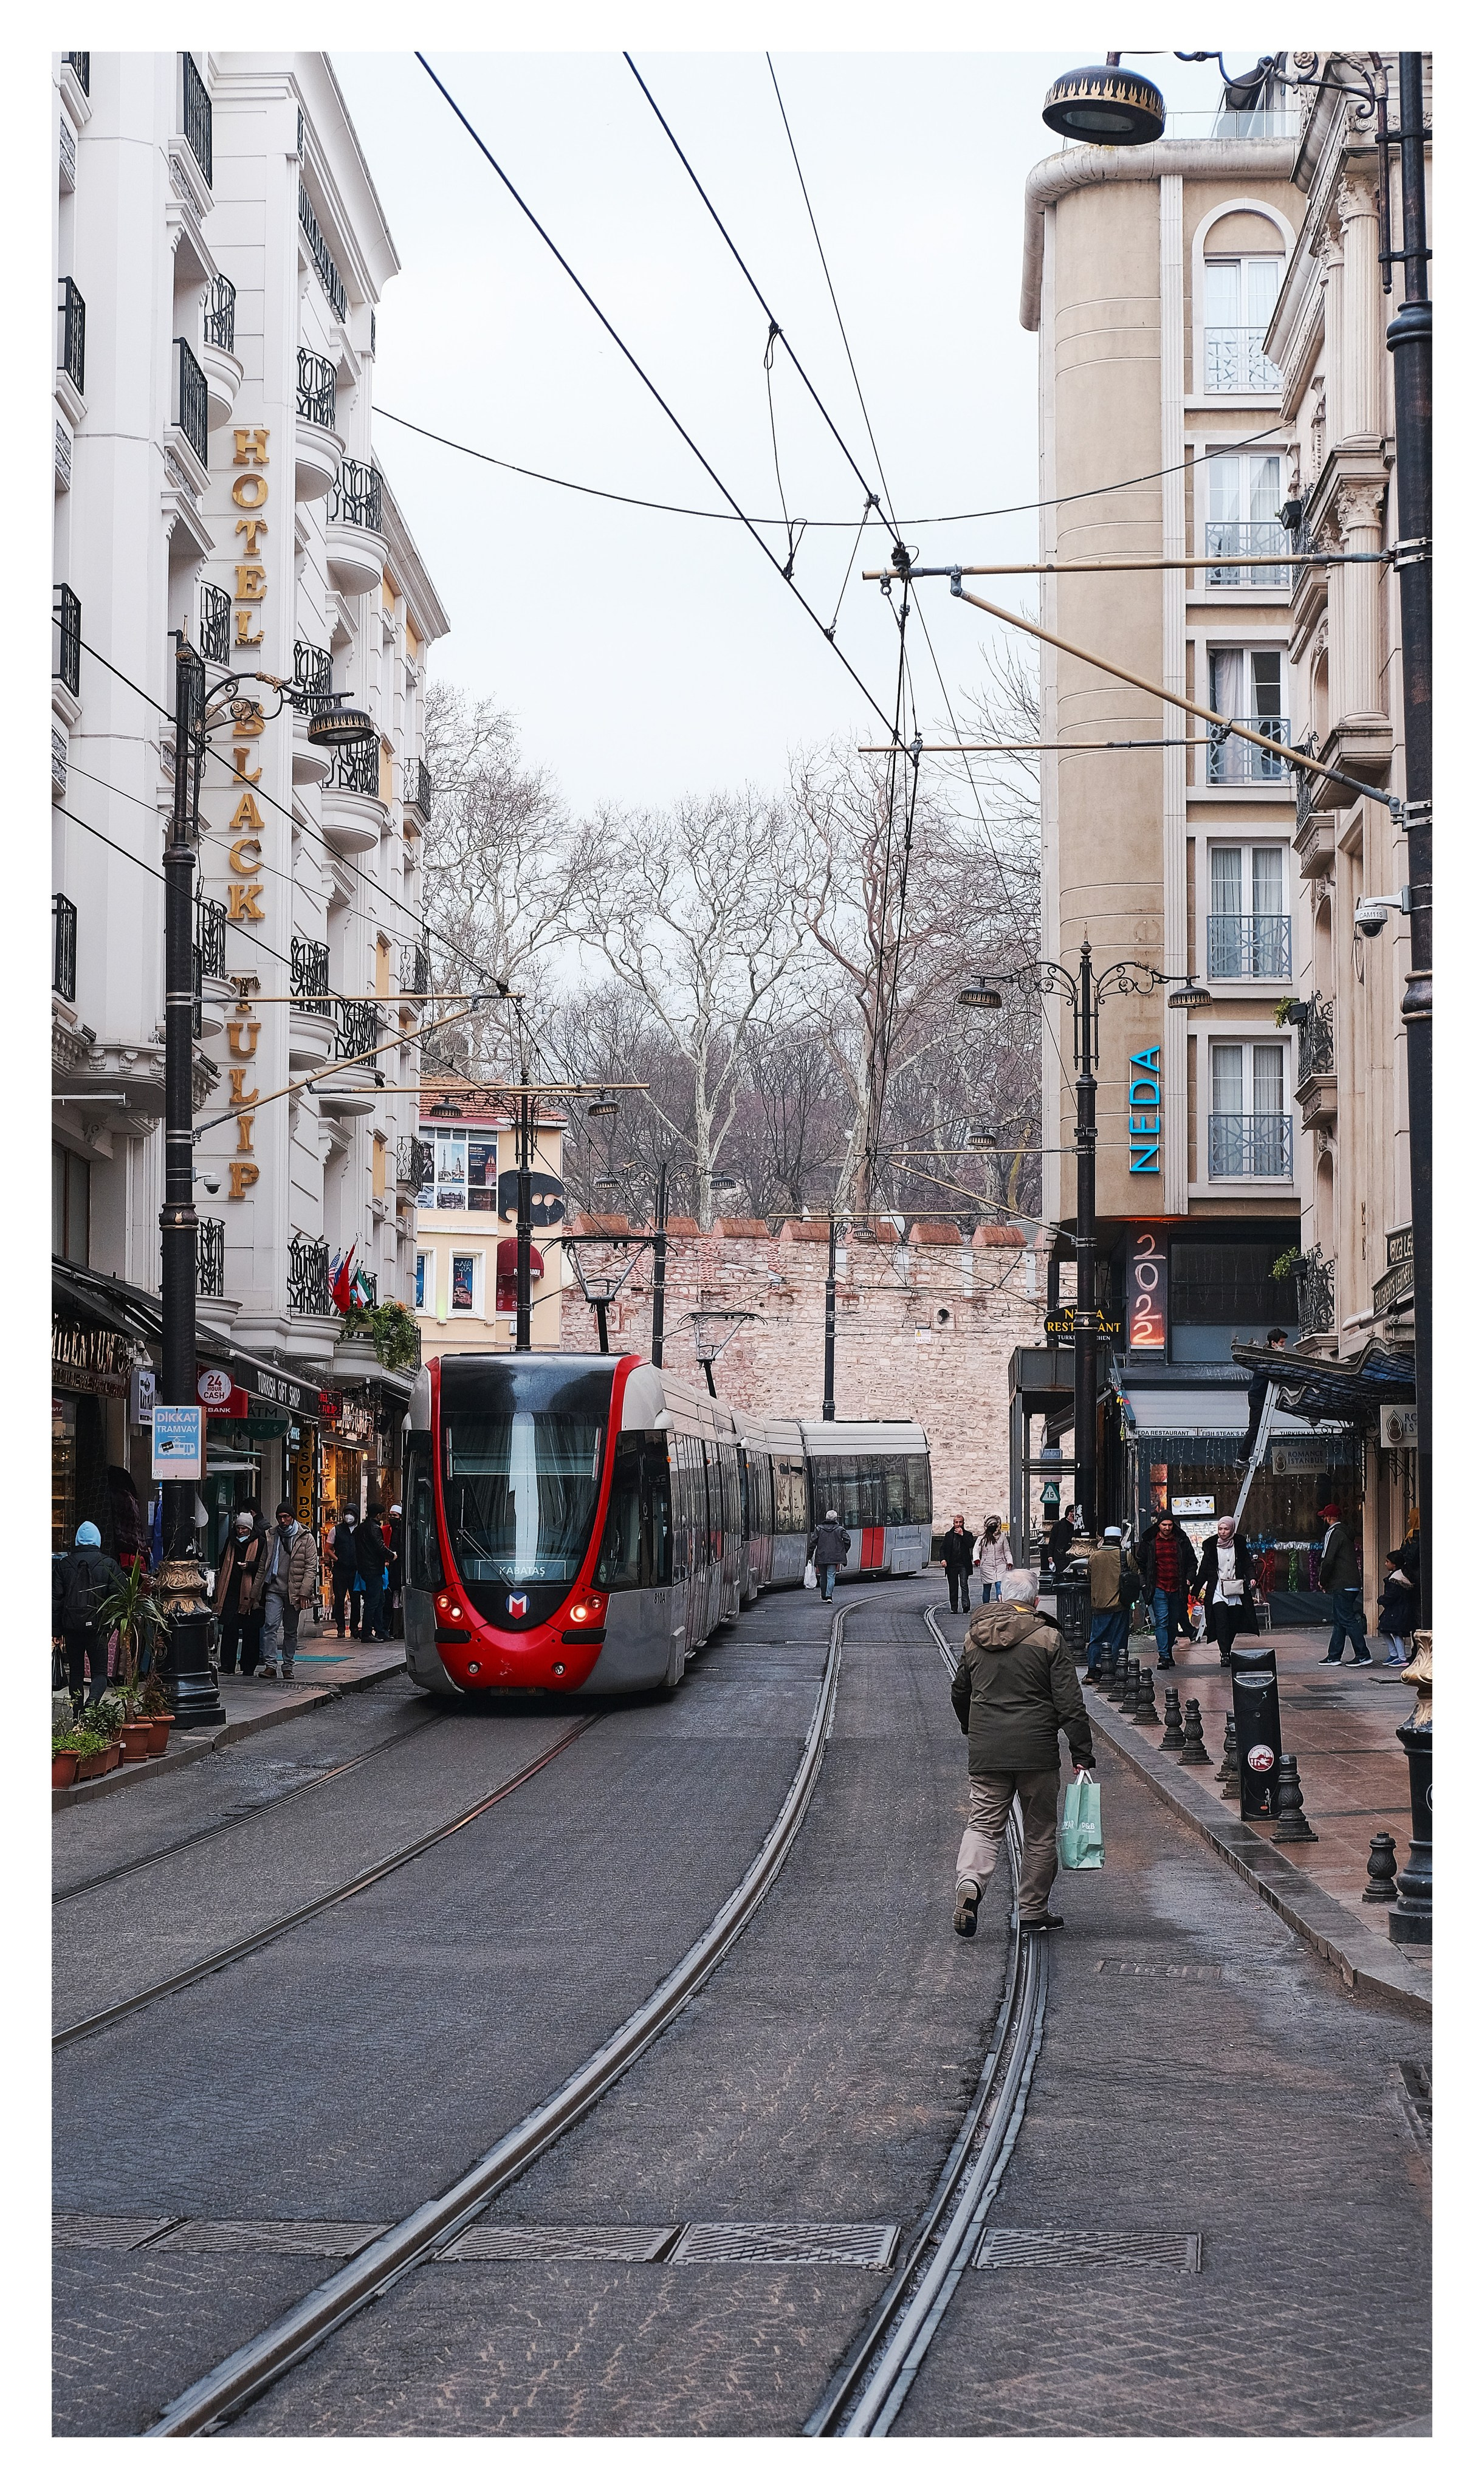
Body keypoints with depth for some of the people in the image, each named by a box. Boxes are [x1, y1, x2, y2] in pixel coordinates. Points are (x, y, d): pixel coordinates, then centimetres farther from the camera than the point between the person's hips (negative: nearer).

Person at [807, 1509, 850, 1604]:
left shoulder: (819, 1529, 3)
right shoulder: (840, 1530, 1)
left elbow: (812, 1543, 0)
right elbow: (847, 1540, -6)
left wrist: (809, 1556, 4)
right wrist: (844, 1551, 8)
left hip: (821, 1558, 1)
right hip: (834, 1558, -1)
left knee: (823, 1577, 15)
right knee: (831, 1576, -3)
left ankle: (824, 1596, 23)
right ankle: (829, 1596, -19)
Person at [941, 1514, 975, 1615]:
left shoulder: (967, 1534, 8)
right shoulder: (948, 1535, 12)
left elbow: (971, 1545, -9)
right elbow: (943, 1549, 9)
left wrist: (962, 1535, -10)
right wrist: (943, 1559, -7)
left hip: (963, 1565, -2)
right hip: (952, 1565, 2)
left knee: (964, 1584, -16)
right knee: (953, 1587, 5)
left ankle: (965, 1605, -22)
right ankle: (954, 1609, 10)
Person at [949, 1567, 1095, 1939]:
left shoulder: (974, 1638, 8)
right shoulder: (1048, 1639, -4)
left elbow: (960, 1693, 23)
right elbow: (1070, 1703, -7)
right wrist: (1082, 1755, -4)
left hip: (986, 1753, 3)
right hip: (1038, 1752, -3)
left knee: (983, 1825, 4)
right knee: (1040, 1833, 10)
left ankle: (969, 1882, -23)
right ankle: (1034, 1910, 15)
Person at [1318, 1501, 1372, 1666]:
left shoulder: (1333, 1533, -10)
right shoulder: (1346, 1532, 19)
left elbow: (1327, 1560, -19)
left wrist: (1322, 1581, -4)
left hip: (1341, 1585, -10)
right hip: (1353, 1585, 10)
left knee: (1347, 1620, -8)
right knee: (1338, 1621, 13)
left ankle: (1363, 1655, -10)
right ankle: (1334, 1657, 16)